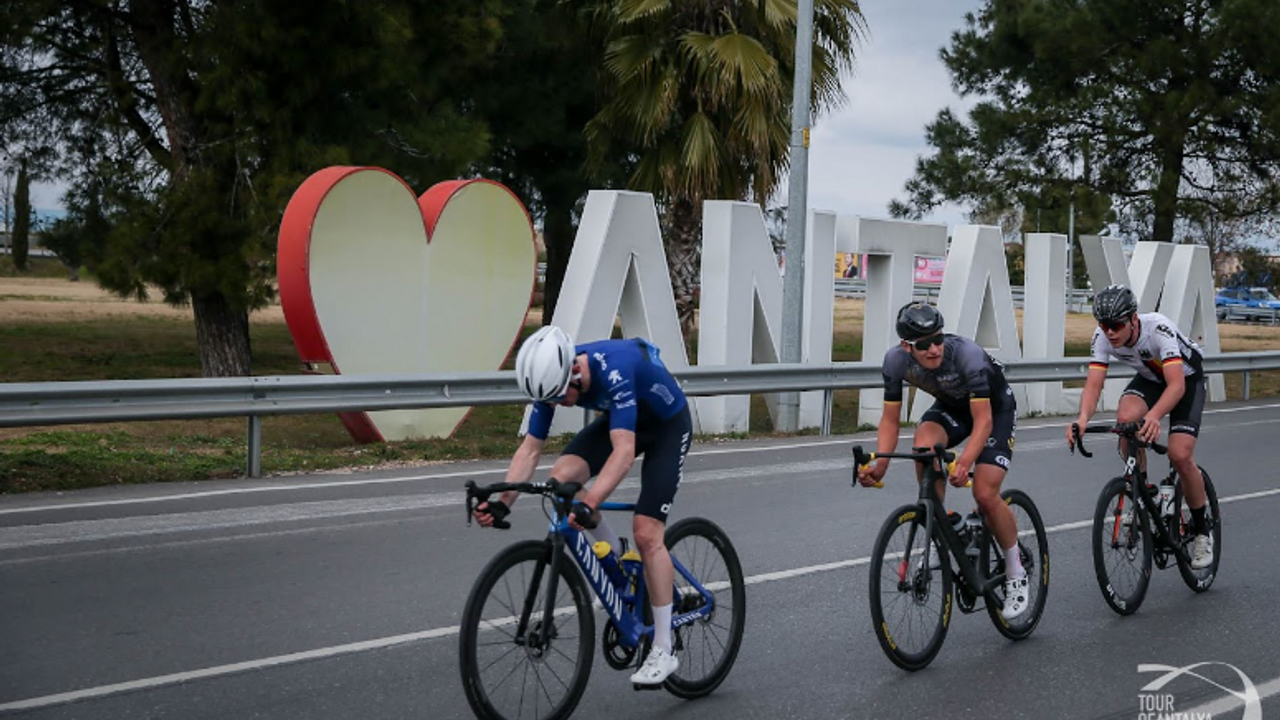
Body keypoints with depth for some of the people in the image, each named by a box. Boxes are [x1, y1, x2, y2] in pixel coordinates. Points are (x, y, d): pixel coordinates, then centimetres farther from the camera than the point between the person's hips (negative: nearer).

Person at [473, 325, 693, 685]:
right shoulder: (554, 377, -20)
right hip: (618, 418, 6)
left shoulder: (614, 371, -40)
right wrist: (502, 502, -28)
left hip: (667, 424, -6)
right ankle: (616, 558, 4)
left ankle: (663, 651, -5)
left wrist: (588, 504, -58)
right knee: (561, 477, -20)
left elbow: (624, 452, -48)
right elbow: (530, 448, -16)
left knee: (646, 532, -15)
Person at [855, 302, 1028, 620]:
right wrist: (880, 465, -32)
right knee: (923, 448, -30)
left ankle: (1016, 575, 6)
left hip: (995, 408, -4)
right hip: (951, 406, 4)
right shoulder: (896, 360, -25)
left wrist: (964, 463, -51)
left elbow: (983, 420, -37)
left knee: (985, 495, -18)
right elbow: (890, 419, -17)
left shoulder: (967, 354, -38)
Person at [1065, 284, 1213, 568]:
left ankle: (1201, 531, 3)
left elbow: (1177, 384, -47)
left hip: (1187, 378, -4)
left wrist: (1154, 416, -65)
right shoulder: (1103, 336, -25)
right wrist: (1082, 418, -51)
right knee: (1126, 418, -30)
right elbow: (1093, 383, -30)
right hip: (1149, 378, 4)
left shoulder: (1159, 329, -38)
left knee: (1180, 455, -20)